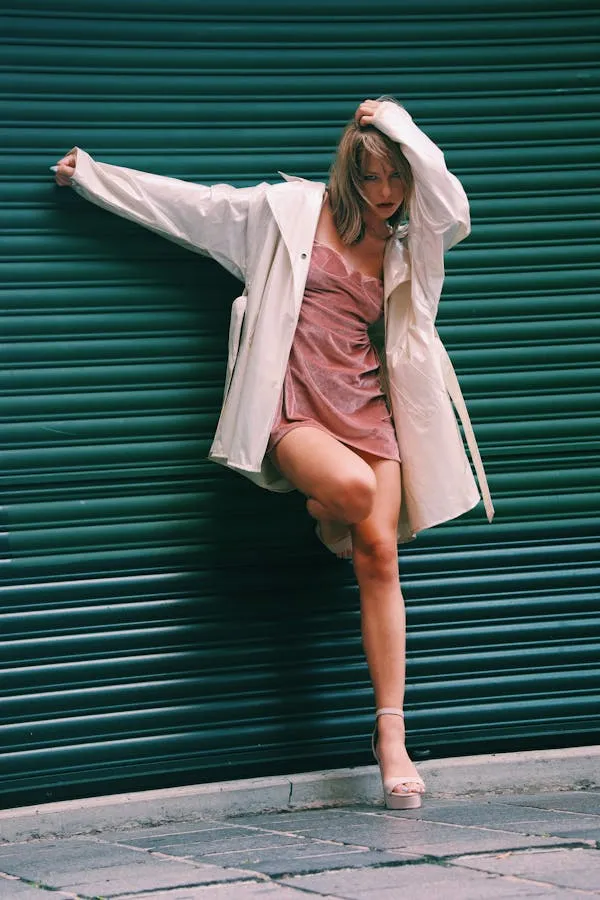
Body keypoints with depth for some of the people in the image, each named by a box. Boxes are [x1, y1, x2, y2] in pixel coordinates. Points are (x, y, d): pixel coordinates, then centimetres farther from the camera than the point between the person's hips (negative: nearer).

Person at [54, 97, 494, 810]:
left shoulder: (404, 248, 15)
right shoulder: (291, 210, 7)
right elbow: (192, 204, 11)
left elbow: (452, 206, -5)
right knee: (353, 486, -34)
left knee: (380, 558, -8)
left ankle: (392, 737, -7)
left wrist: (396, 125, 2)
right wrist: (92, 177, 13)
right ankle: (326, 525, 7)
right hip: (294, 410, -3)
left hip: (368, 408, 4)